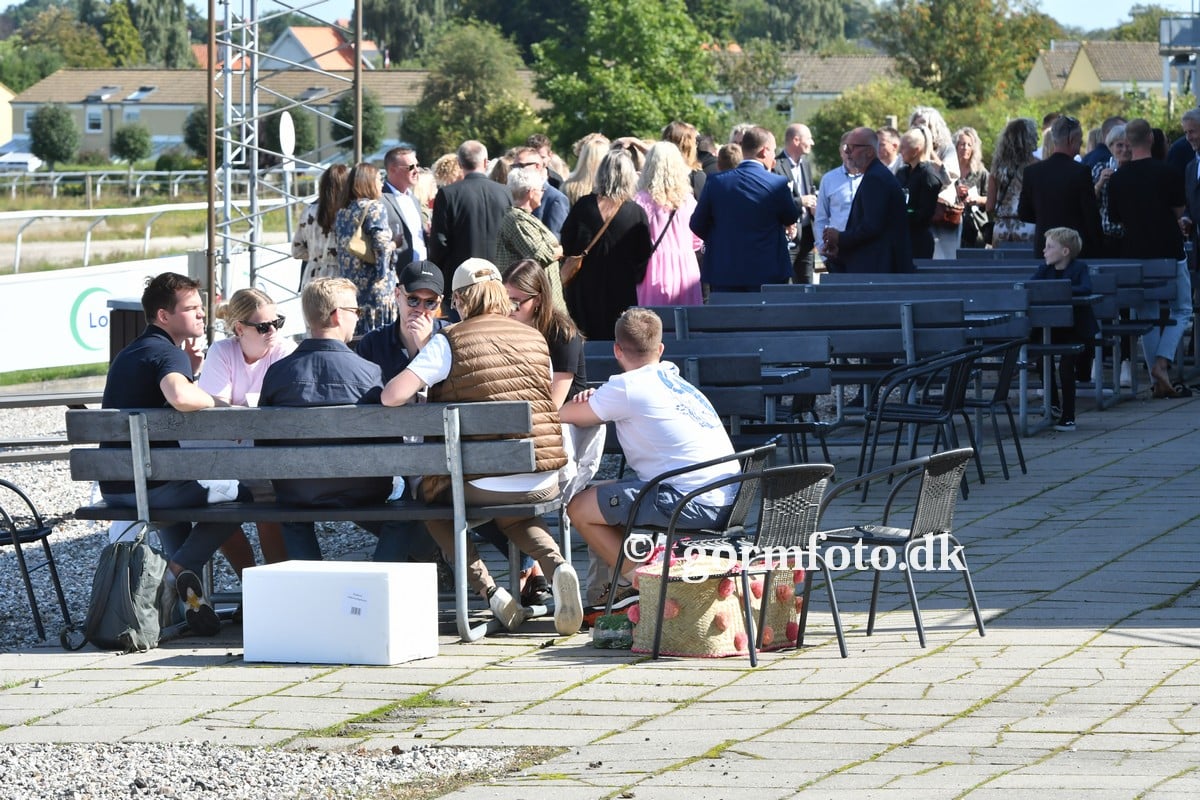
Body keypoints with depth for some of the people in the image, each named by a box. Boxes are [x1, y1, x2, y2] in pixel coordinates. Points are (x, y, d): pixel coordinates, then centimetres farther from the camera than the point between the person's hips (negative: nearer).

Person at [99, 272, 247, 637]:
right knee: (242, 492, 8)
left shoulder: (130, 353, 18)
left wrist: (189, 370, 10)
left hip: (113, 488, 9)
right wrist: (216, 402, -15)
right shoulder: (168, 352, -12)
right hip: (148, 488, -9)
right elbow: (180, 397, -34)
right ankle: (182, 567, -1)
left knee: (174, 486, 40)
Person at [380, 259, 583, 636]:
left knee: (431, 496, 28)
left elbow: (392, 396, -13)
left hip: (485, 483, -4)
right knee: (514, 517, 38)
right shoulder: (535, 338, 9)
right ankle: (556, 565, 4)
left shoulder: (450, 340, -5)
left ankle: (489, 590, 8)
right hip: (544, 483, 4)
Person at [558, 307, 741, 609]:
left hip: (694, 504, -9)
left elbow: (566, 415, 2)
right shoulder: (674, 380, 18)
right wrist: (595, 400, 14)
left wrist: (585, 402, 24)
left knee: (580, 507, 1)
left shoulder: (627, 387, -7)